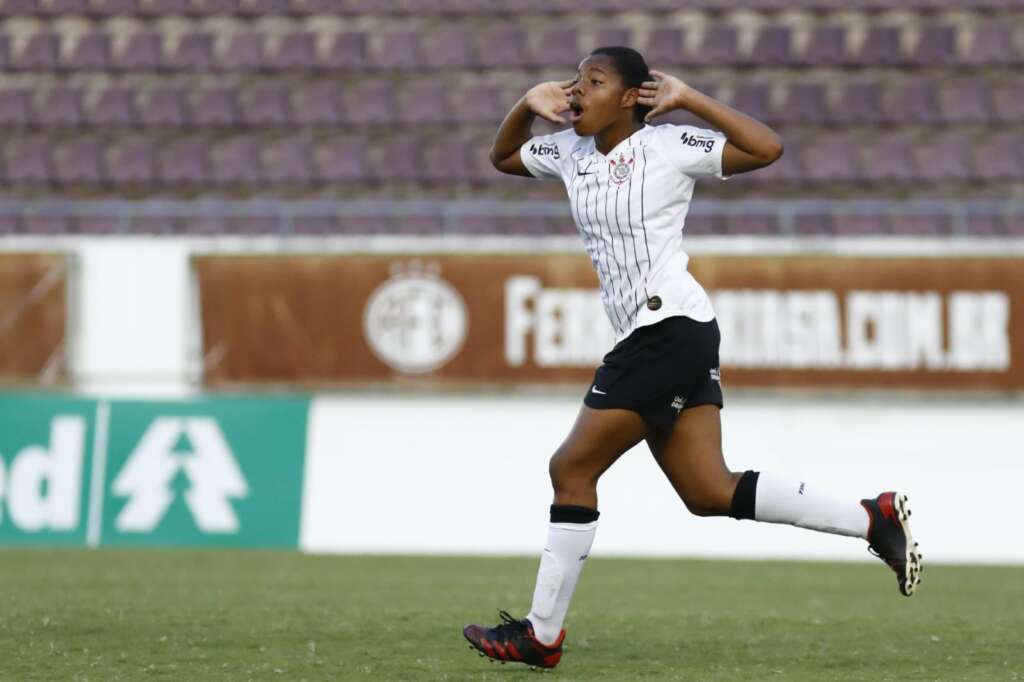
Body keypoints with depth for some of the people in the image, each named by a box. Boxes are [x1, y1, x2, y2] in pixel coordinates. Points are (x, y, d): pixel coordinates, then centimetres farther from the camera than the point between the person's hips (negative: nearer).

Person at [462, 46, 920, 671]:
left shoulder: (669, 146, -7)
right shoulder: (571, 152, 14)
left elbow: (767, 148, -15)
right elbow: (503, 157, 30)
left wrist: (688, 99, -14)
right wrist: (529, 106, 11)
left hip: (671, 330, -9)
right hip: (651, 338, 9)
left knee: (572, 468, -6)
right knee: (711, 494, 5)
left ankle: (541, 634, 2)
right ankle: (874, 519, 10)